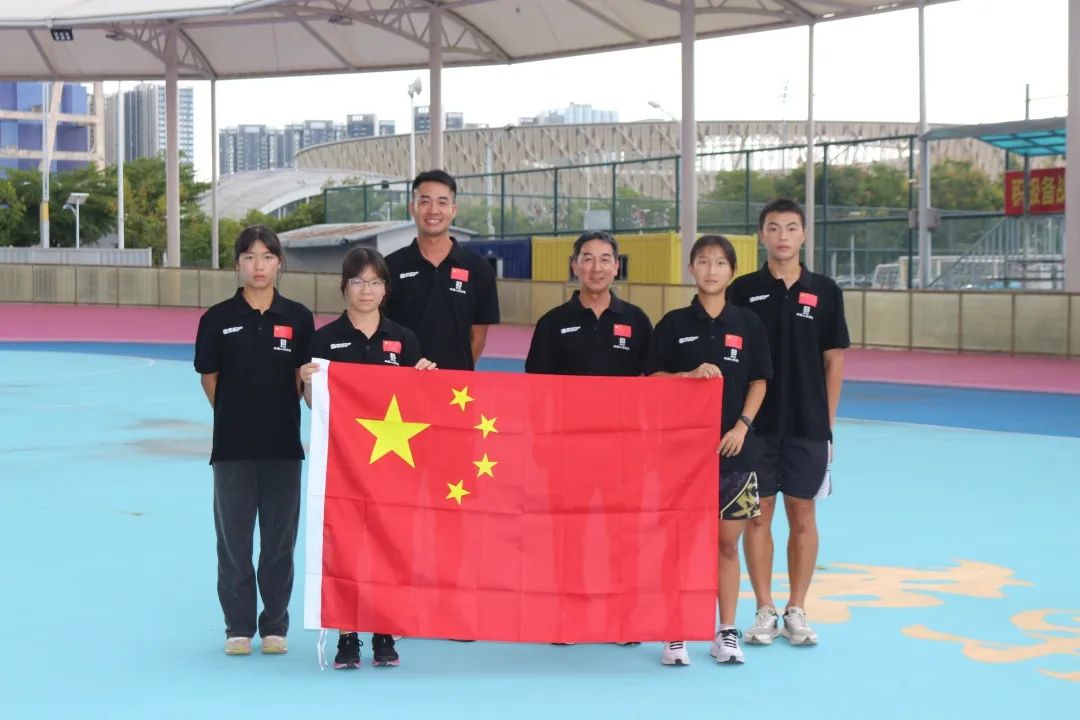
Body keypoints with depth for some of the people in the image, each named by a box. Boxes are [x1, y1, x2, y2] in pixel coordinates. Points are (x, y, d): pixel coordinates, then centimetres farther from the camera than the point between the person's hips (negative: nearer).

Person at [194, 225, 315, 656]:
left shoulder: (298, 318, 1)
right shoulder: (218, 319, -2)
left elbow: (305, 379, 6)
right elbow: (209, 379, 5)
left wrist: (277, 412, 0)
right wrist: (238, 416, 6)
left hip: (284, 446, 1)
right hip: (232, 447, -1)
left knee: (280, 540, 7)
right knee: (233, 539, 5)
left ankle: (275, 625, 18)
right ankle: (239, 627, 16)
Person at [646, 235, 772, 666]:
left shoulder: (748, 324, 4)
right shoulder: (674, 324, 2)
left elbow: (759, 381, 6)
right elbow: (653, 379, 1)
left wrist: (742, 426, -7)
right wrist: (691, 375, -16)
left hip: (733, 447, 1)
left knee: (728, 541, 5)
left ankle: (727, 633, 16)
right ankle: (675, 634, 10)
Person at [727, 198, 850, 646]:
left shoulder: (824, 291, 2)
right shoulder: (743, 291, 0)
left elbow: (834, 360, 4)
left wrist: (828, 421, 0)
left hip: (807, 426, 0)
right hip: (756, 425, 0)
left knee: (802, 516, 5)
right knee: (757, 515, 4)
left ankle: (796, 611, 15)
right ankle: (765, 611, 13)